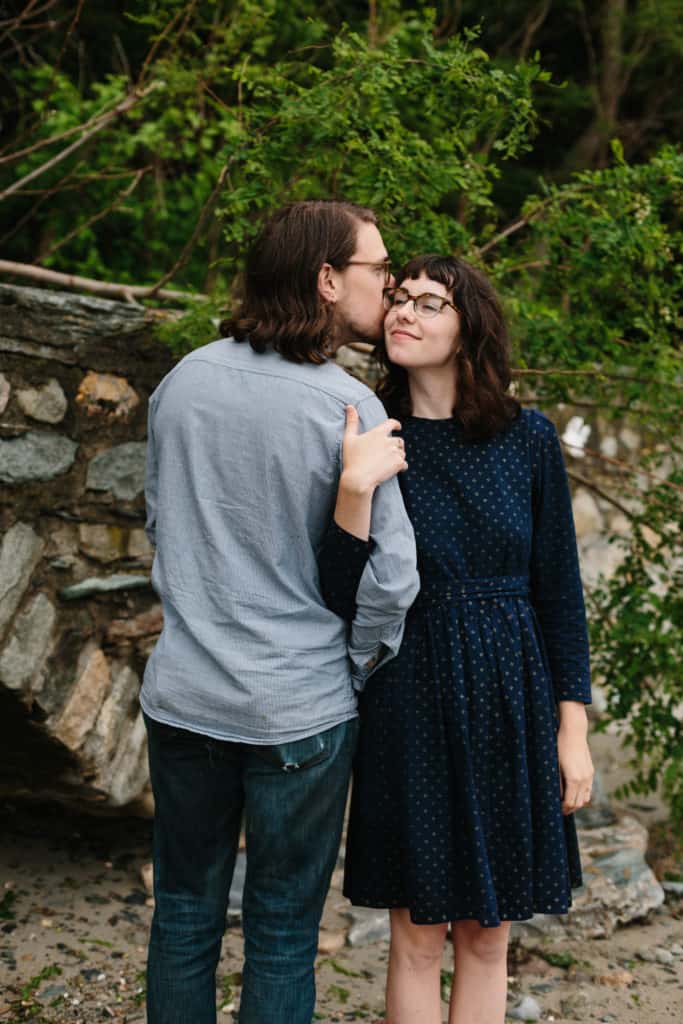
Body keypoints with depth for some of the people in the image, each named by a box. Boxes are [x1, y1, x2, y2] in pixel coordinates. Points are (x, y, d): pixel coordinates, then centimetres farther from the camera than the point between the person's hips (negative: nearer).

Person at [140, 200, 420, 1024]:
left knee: (183, 911, 18)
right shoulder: (348, 408, -16)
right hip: (298, 710, -4)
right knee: (283, 933, 11)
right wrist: (357, 667, 3)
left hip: (182, 697, 5)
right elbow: (390, 577, -15)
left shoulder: (183, 380, 0)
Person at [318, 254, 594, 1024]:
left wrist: (573, 731, 1)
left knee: (486, 934, 11)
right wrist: (354, 492, -24)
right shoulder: (367, 441, -3)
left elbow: (558, 588, 3)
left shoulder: (528, 440, -2)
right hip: (410, 703, -1)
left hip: (509, 702, 1)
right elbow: (341, 601, -9)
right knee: (417, 935, 7)